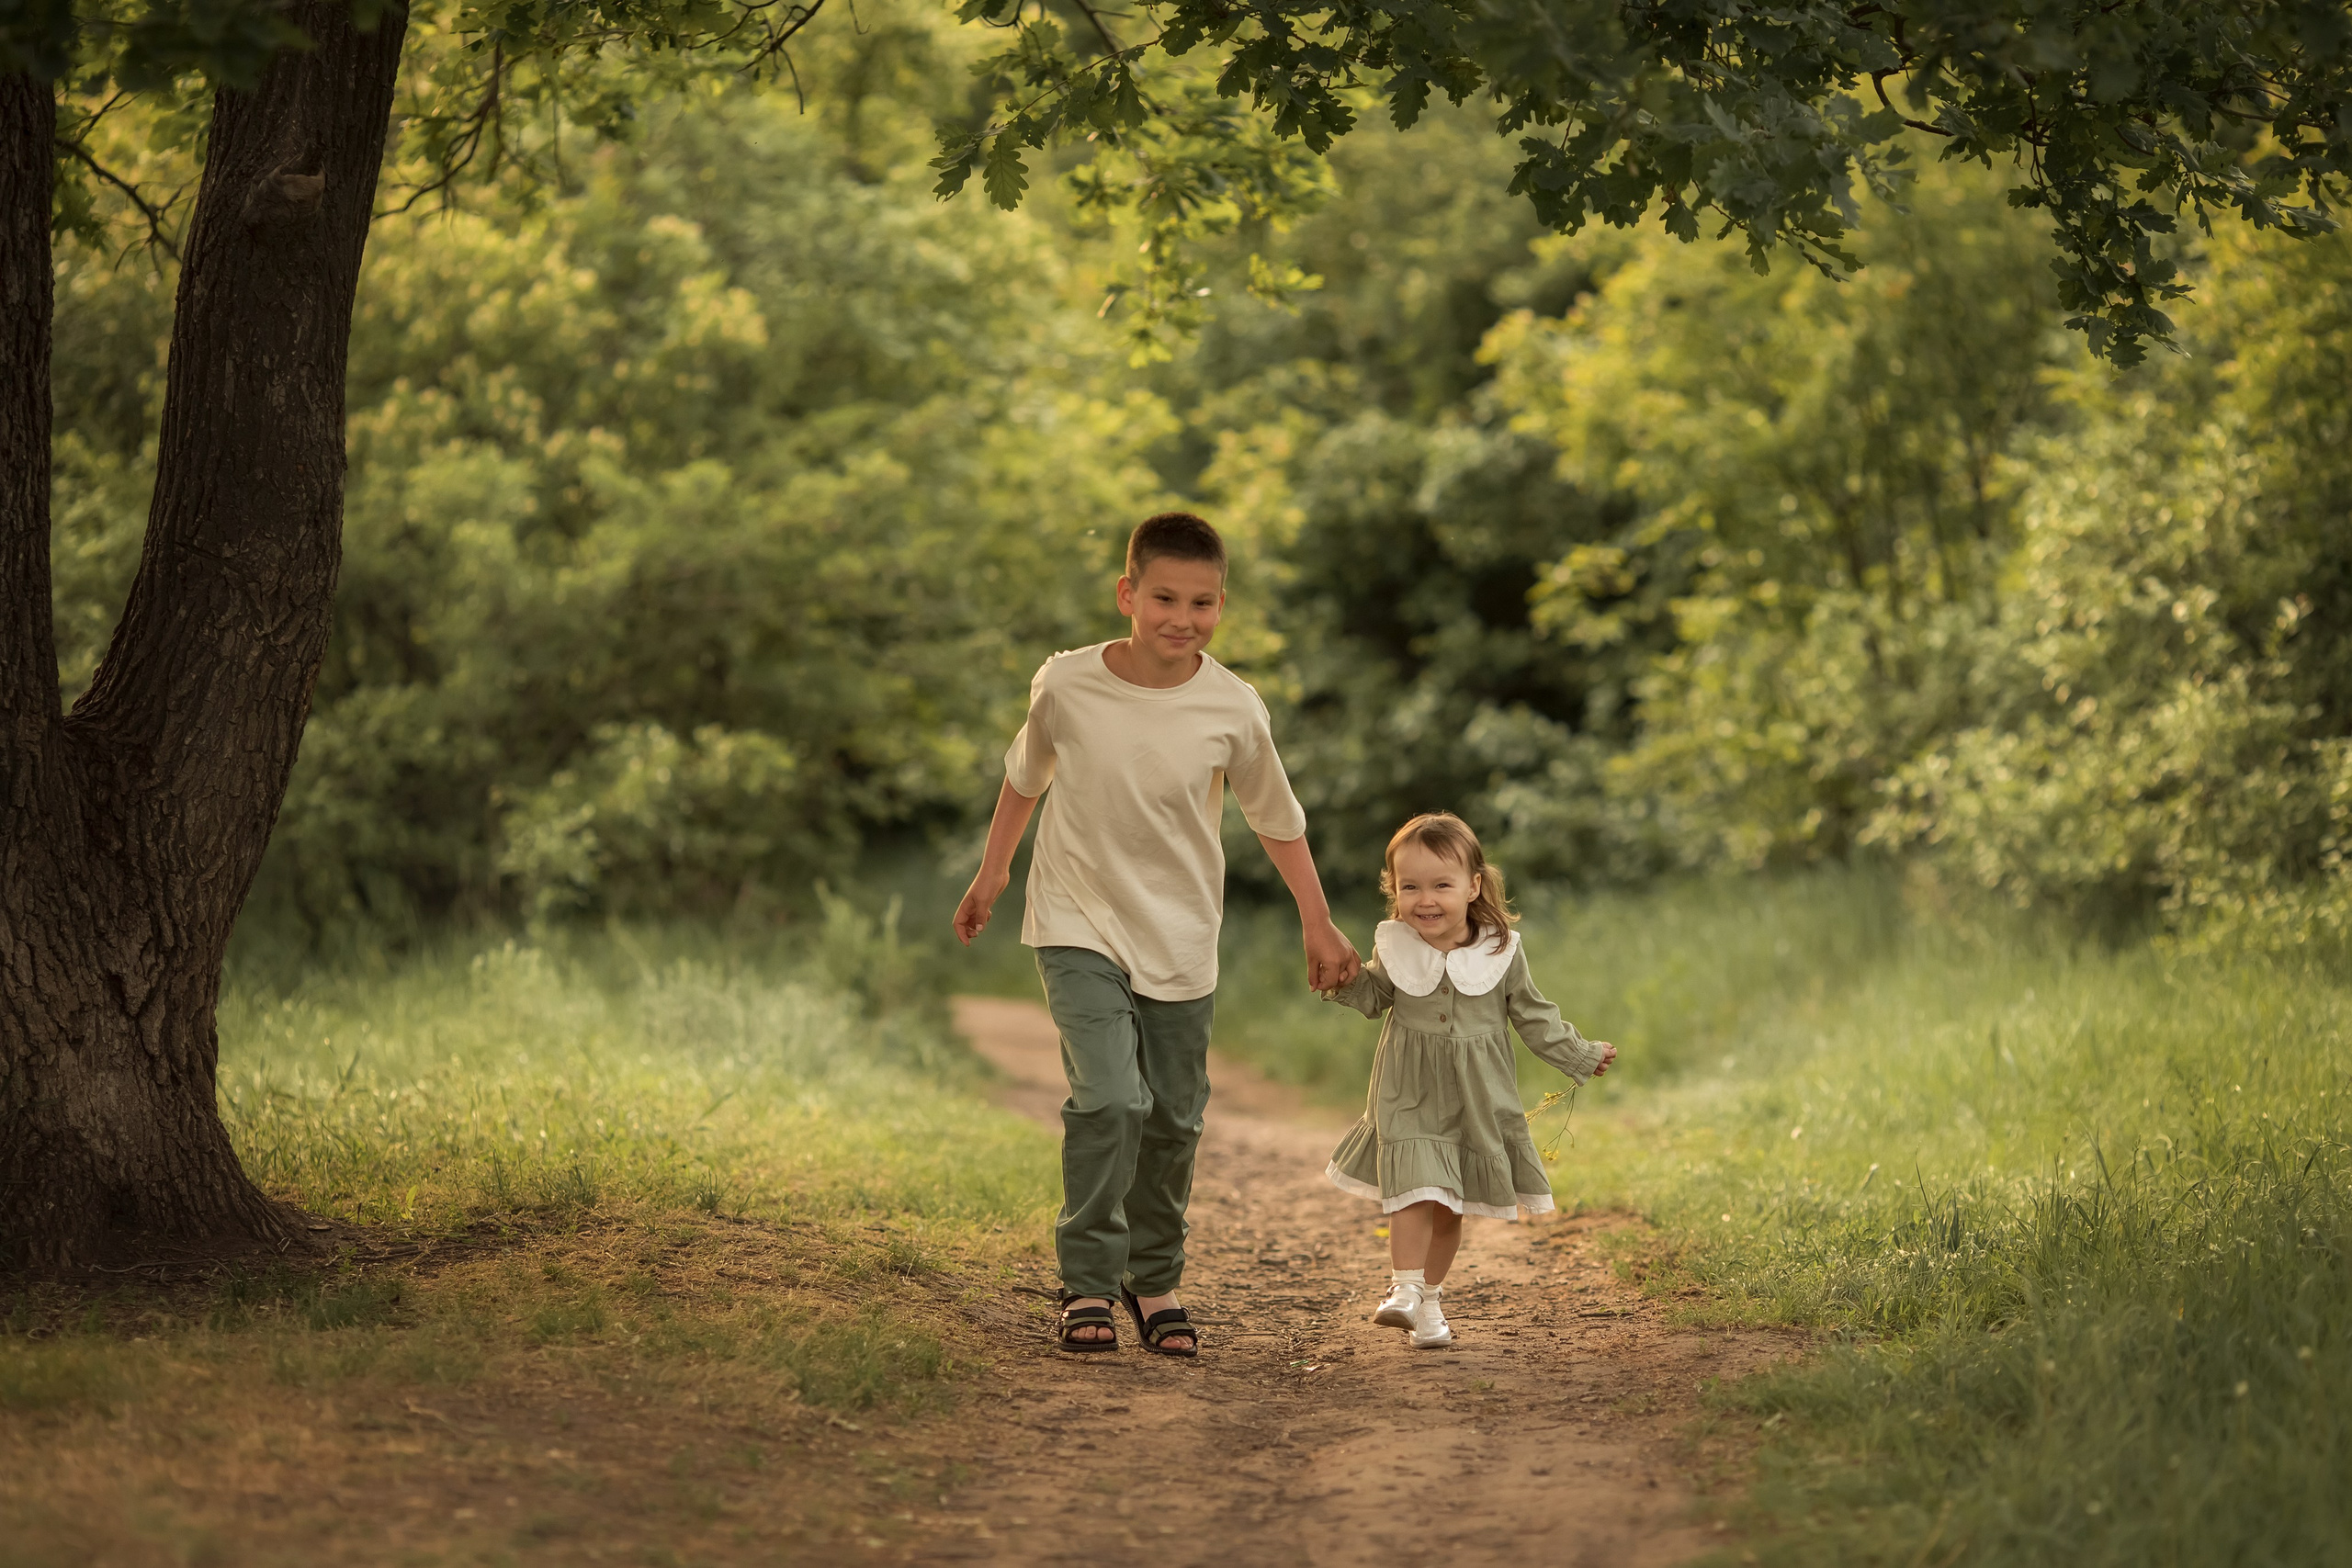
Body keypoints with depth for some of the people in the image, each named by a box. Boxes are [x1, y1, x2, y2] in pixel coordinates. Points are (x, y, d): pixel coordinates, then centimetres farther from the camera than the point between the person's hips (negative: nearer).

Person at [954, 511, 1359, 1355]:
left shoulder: (1232, 709, -12)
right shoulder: (1067, 685, -14)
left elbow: (1278, 821, 4)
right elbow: (1025, 775, 7)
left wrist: (1318, 926, 8)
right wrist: (991, 874, 17)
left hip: (1180, 942, 2)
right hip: (1081, 928, -2)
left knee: (1173, 1120, 10)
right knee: (1108, 1098, -19)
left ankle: (1154, 1281, 29)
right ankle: (1086, 1283, -7)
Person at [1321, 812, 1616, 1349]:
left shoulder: (1501, 951, -6)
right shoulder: (1394, 947, -5)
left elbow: (1534, 1016, 7)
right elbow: (1374, 997, 13)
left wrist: (1581, 1056, 10)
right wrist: (1343, 977, -6)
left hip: (1477, 1099, 1)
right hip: (1409, 1095, -1)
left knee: (1449, 1208, 9)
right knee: (1415, 1190, -18)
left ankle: (1428, 1298, 21)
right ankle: (1406, 1291, -17)